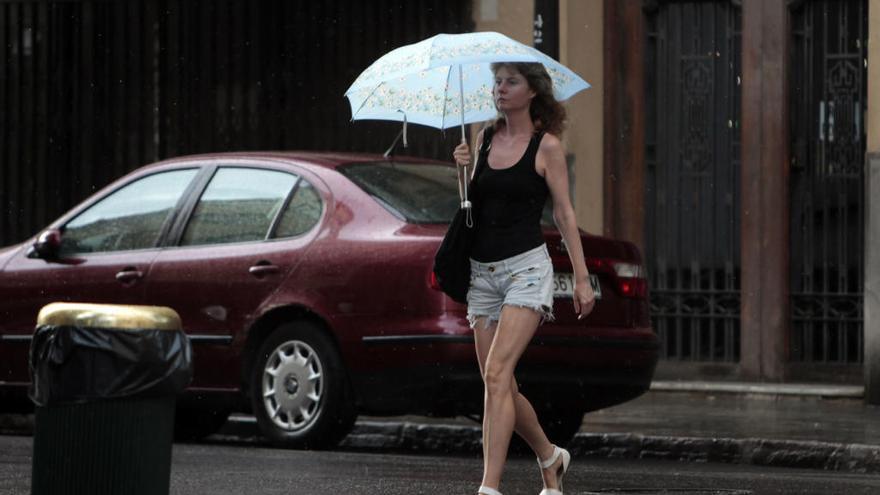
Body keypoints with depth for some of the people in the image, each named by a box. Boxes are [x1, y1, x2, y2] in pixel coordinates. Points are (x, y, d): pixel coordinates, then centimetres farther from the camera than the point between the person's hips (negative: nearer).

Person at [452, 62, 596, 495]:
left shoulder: (546, 146, -2)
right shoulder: (484, 138, 12)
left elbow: (564, 213, -1)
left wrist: (582, 277, -5)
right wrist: (465, 170, -2)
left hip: (525, 266, -6)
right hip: (481, 271, 6)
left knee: (497, 373, -19)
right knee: (500, 386, 7)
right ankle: (550, 459, 31)